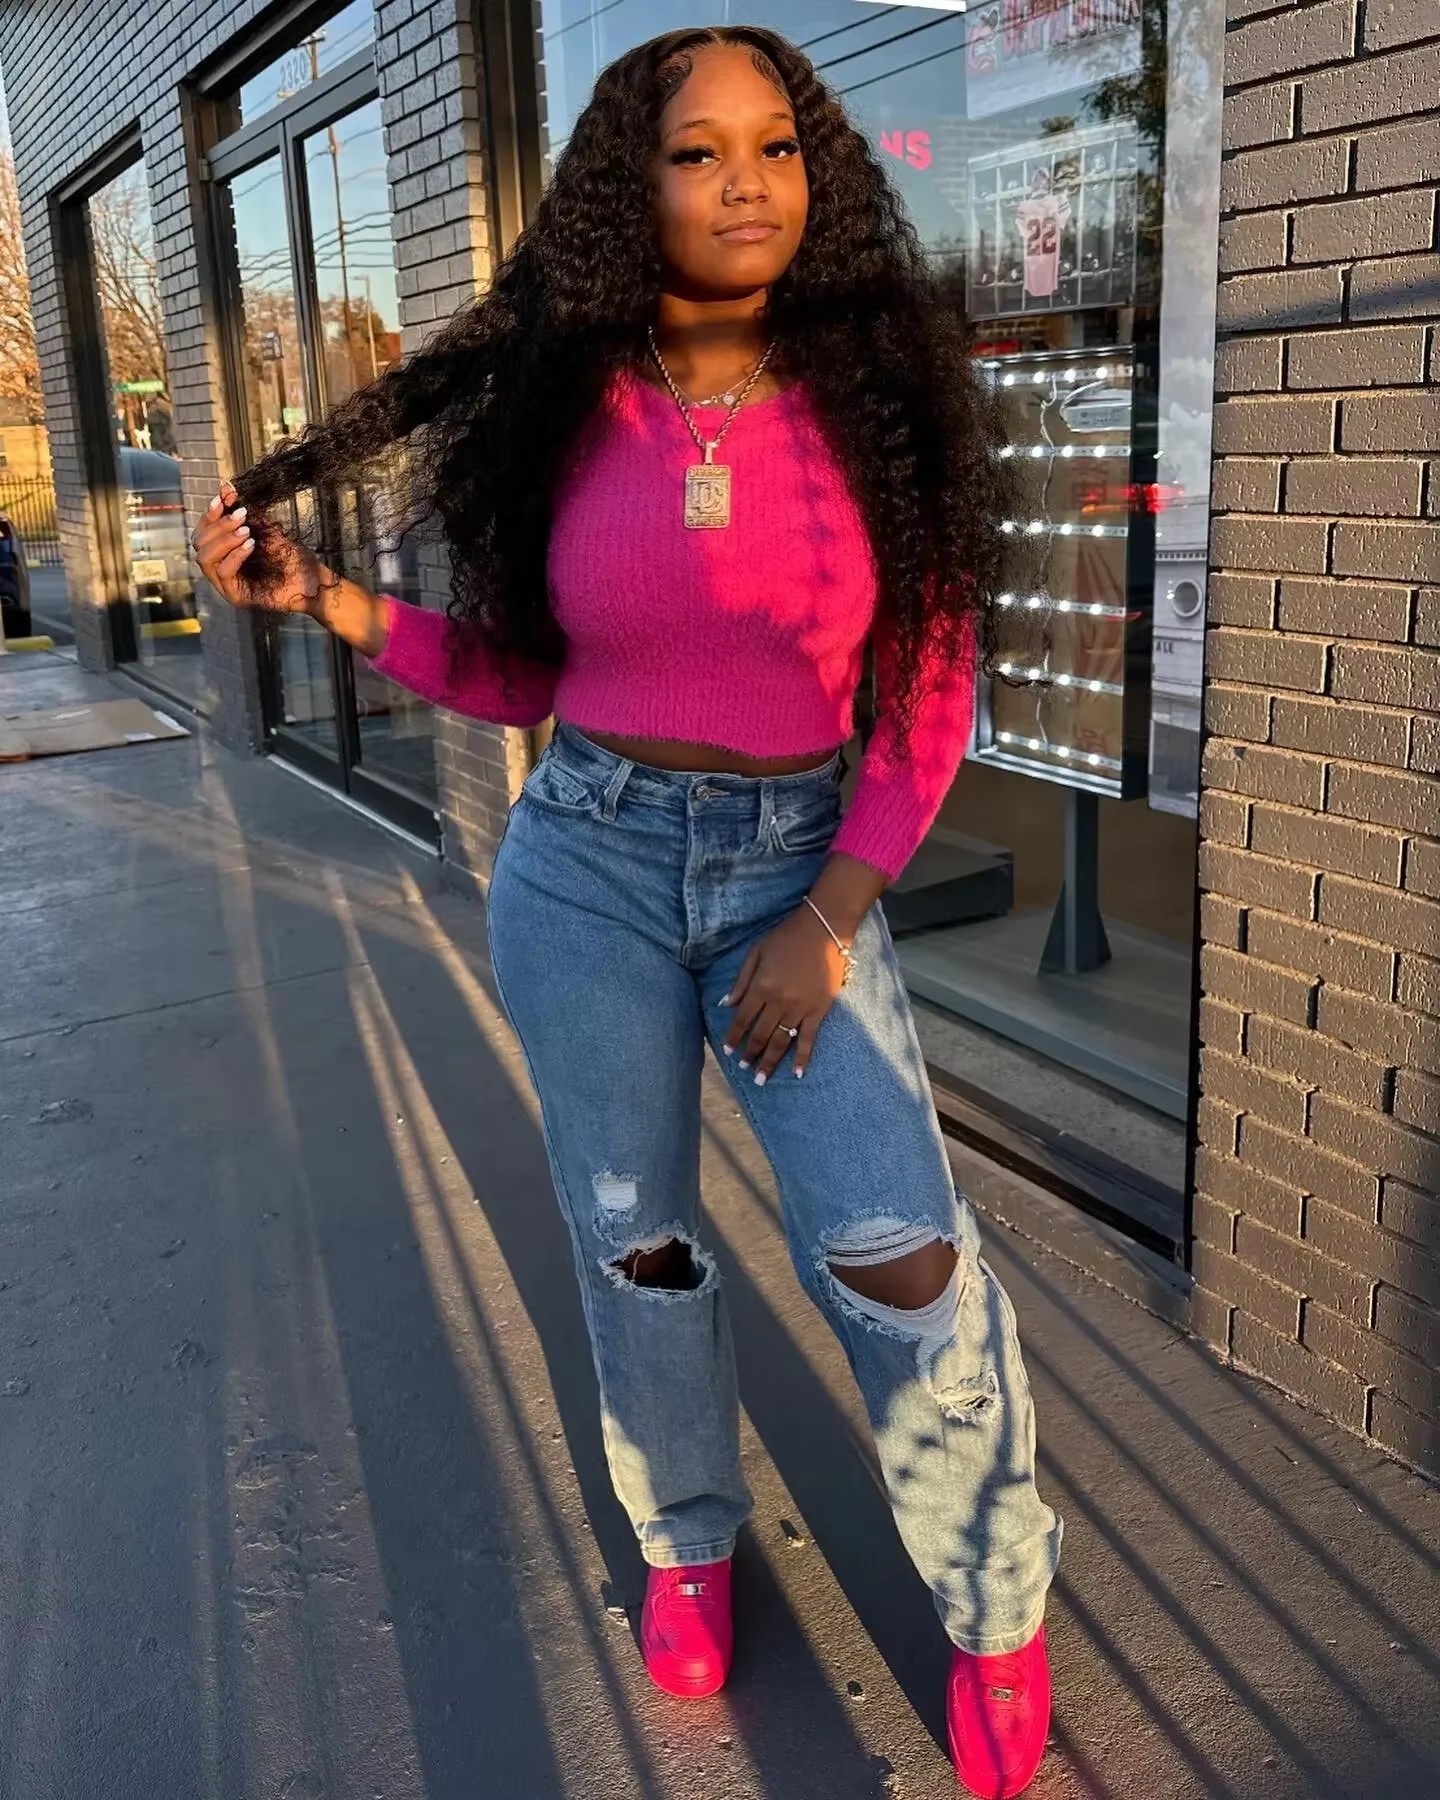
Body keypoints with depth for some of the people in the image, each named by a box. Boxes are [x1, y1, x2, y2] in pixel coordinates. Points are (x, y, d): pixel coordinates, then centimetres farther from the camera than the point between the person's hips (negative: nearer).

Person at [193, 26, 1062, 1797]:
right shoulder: (571, 408, -1)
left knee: (897, 1254, -13)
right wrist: (331, 603, -6)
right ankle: (688, 1540, 38)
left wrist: (829, 921, -11)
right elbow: (522, 675, 7)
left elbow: (931, 690, -4)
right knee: (635, 1243, 10)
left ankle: (997, 1610, 14)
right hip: (587, 864, 2)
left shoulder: (874, 397, -4)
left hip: (800, 868, -1)